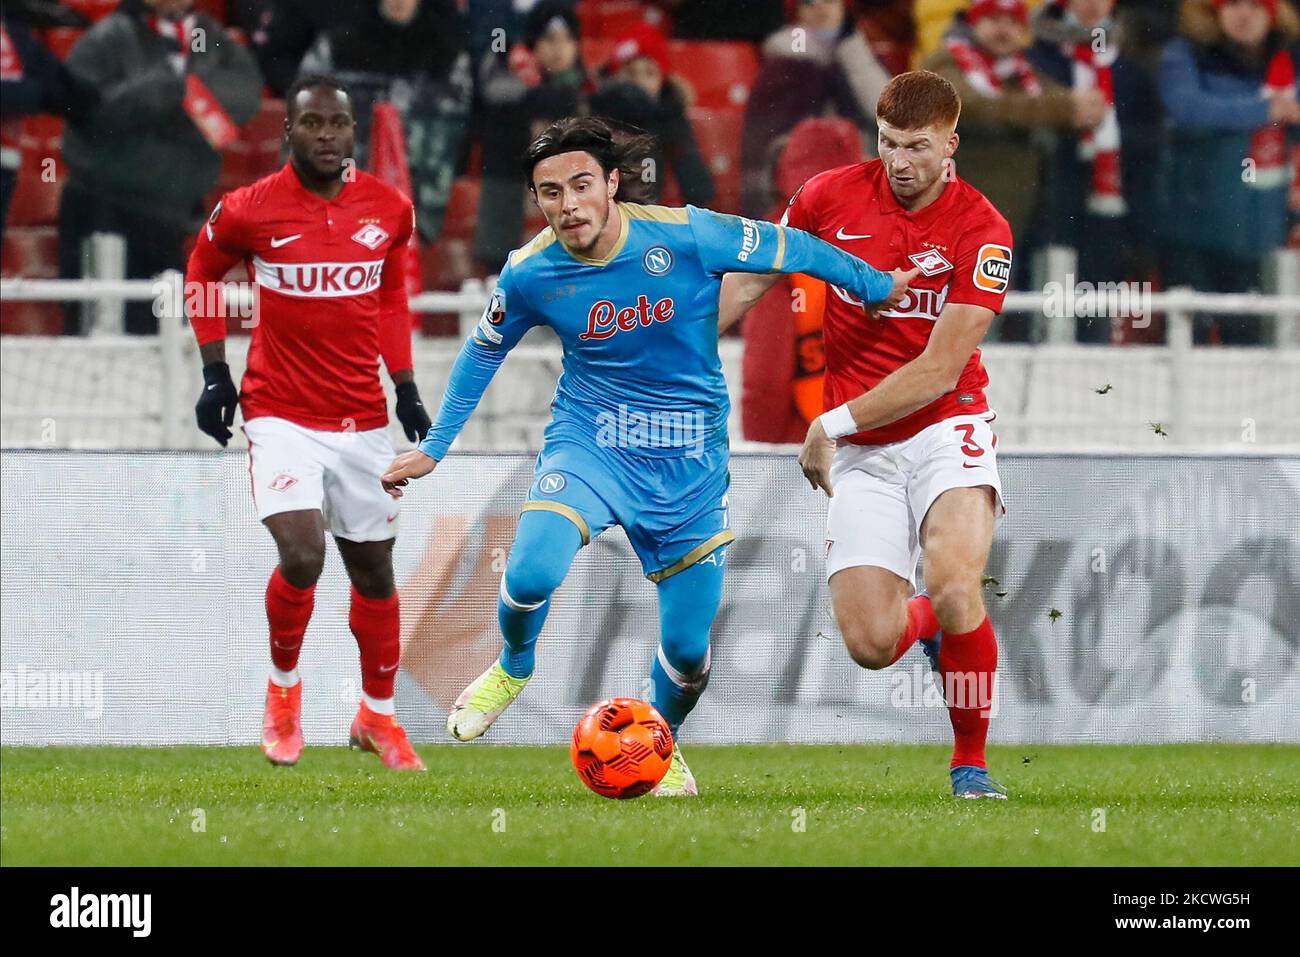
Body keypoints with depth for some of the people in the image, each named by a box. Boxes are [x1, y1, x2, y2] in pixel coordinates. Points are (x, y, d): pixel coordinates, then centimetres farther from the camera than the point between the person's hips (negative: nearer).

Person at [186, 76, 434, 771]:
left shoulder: (389, 209, 1)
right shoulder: (249, 210, -9)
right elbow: (203, 271, 9)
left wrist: (405, 389, 12)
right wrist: (214, 373, 4)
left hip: (363, 419, 4)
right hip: (282, 417, -4)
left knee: (373, 568, 12)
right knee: (302, 557, -21)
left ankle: (377, 715, 31)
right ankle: (283, 688, 6)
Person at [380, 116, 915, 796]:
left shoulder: (687, 236, -17)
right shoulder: (530, 274, -11)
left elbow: (790, 249, -2)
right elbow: (483, 351, 9)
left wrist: (881, 288, 8)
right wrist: (434, 448, 14)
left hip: (689, 461, 0)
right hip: (589, 442, 0)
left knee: (689, 649, 2)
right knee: (532, 572, -28)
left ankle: (661, 739, 37)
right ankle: (513, 669, 7)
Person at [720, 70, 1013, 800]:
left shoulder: (981, 231, -11)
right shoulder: (831, 197, -2)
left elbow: (939, 370, -15)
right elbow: (748, 282, 12)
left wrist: (836, 423, -17)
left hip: (945, 427, -3)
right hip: (862, 456, 3)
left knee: (955, 588, -28)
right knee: (871, 643, -9)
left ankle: (972, 765, -6)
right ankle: (935, 627, 30)